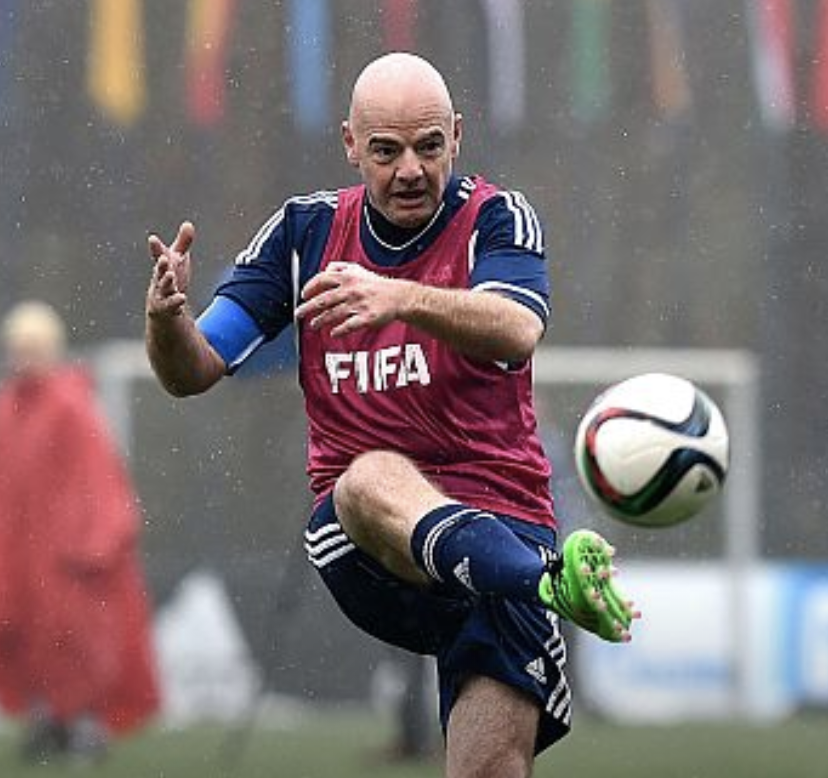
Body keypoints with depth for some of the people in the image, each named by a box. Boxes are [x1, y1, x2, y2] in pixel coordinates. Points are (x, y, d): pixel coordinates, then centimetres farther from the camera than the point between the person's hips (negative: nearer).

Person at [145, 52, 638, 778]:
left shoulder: (497, 220, 2)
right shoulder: (306, 229, 11)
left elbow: (517, 331, -21)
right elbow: (195, 371, 8)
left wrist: (404, 300, -40)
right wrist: (167, 317, -16)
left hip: (499, 517, 0)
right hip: (358, 545, 0)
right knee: (372, 480, -39)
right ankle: (541, 576, -67)